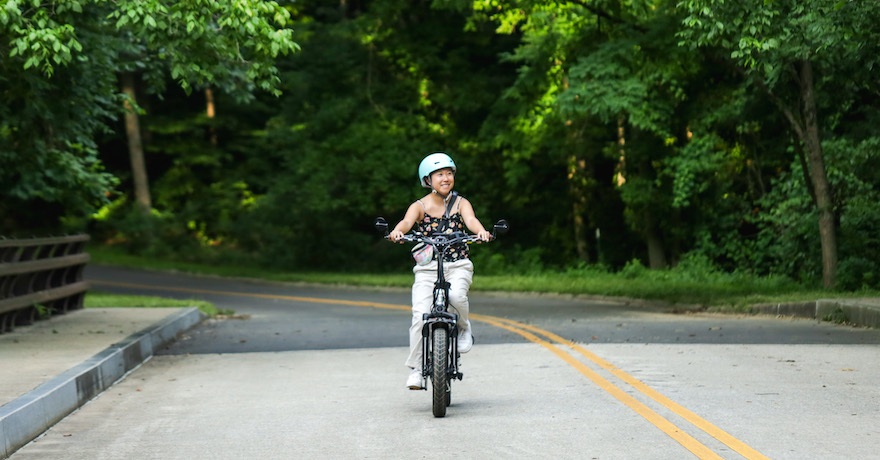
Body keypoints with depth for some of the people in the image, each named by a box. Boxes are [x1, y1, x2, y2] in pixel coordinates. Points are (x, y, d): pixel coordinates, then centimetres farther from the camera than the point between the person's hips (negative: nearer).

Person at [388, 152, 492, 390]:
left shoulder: (460, 203, 5)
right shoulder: (420, 206, 1)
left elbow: (470, 219, -15)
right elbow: (407, 220, -19)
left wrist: (481, 231, -40)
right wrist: (397, 232, -44)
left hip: (458, 266, 0)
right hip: (427, 268, 0)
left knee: (456, 296, -32)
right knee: (420, 315, -18)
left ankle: (463, 327, 2)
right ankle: (415, 369, -5)